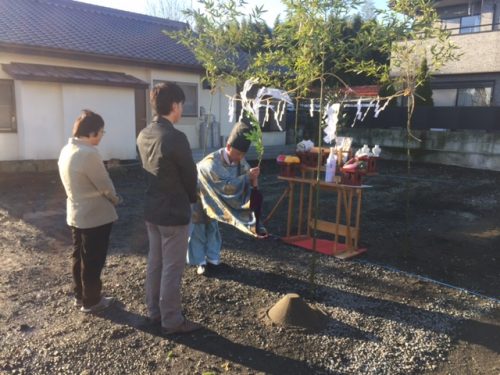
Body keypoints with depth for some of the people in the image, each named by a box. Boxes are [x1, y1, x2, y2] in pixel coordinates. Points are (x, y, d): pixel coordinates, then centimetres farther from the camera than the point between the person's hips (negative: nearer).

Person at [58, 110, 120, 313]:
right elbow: (105, 185, -18)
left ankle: (80, 296, 34)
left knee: (79, 257, 19)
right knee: (93, 261, 6)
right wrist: (115, 198, 3)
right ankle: (91, 301, 20)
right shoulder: (89, 153, -25)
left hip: (76, 214, 9)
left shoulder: (66, 151, 5)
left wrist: (109, 197, 10)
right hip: (95, 216, -9)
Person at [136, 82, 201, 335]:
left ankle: (154, 312, 32)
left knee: (155, 262, 18)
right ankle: (172, 321, 16)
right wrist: (191, 199, 8)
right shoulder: (175, 138, -21)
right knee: (172, 268, 3)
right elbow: (190, 174, -12)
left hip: (152, 209, 8)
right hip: (174, 212, -8)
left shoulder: (143, 135, 4)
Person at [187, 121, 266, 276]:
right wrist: (248, 176, -44)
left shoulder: (240, 161, -17)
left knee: (212, 229, 15)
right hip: (198, 197, -6)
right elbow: (227, 186, -44)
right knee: (197, 232, 4)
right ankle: (200, 262, 18)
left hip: (212, 199, 7)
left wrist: (254, 182, -37)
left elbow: (247, 180, -14)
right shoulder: (212, 163, -39)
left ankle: (213, 260, 28)